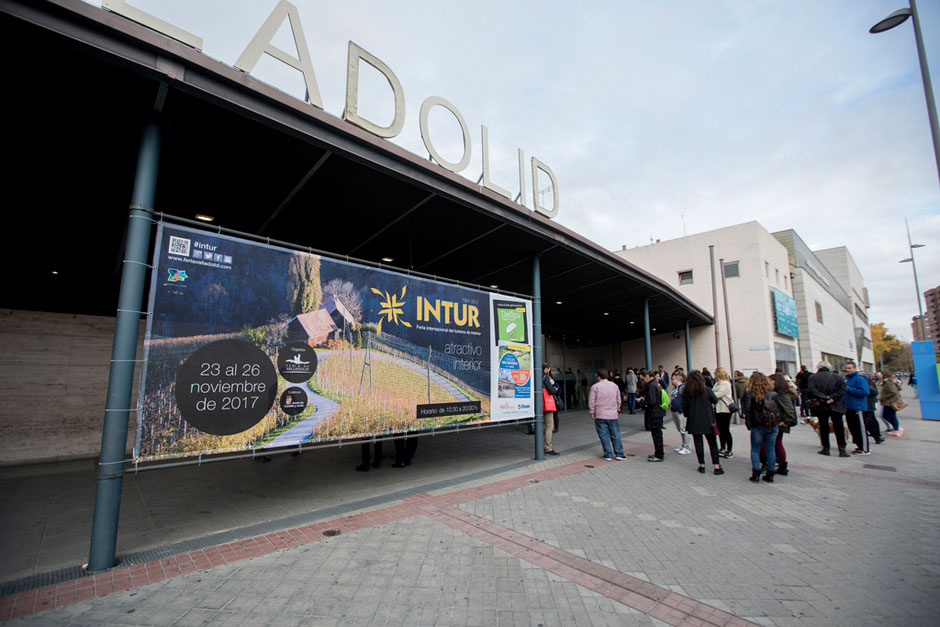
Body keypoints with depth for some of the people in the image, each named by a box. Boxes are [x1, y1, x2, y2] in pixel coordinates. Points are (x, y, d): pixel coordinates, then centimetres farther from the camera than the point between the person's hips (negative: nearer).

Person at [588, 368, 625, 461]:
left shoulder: (595, 387, -9)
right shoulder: (614, 385, 4)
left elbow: (591, 401, -7)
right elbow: (618, 400, 12)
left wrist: (592, 412, 4)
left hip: (600, 416, -3)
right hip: (613, 415, 3)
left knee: (604, 435, 4)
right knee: (616, 435, 11)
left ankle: (608, 455, 8)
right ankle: (619, 454, 15)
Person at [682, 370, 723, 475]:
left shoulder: (686, 391, -4)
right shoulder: (707, 390, -9)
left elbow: (684, 407, -1)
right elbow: (715, 401, 4)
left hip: (693, 422, 1)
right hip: (707, 421, -1)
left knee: (698, 443, 9)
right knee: (712, 443, 7)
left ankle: (702, 465, 14)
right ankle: (717, 466, 6)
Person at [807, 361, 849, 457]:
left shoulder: (813, 377, -3)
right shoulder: (838, 377, 3)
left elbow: (810, 390, -15)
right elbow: (843, 390, -8)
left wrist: (823, 397, -14)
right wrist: (832, 398, -11)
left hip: (821, 407, -1)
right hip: (836, 406, 1)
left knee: (823, 427, 8)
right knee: (839, 427, 7)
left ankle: (826, 448, 13)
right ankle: (842, 449, 5)